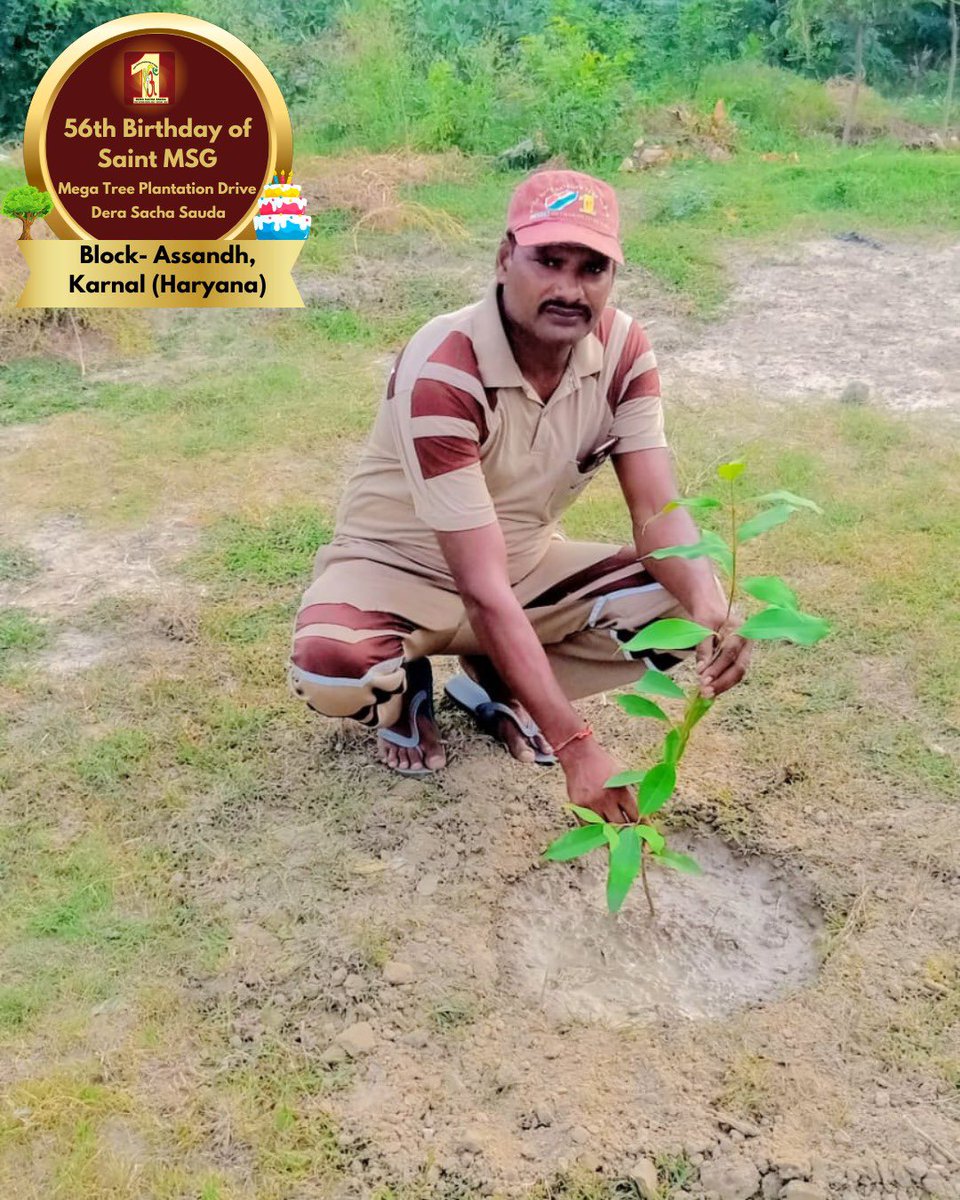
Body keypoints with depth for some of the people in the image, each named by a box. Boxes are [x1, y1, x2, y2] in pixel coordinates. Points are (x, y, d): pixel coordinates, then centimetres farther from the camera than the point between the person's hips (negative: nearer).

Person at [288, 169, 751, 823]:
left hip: (530, 562, 5)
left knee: (689, 607, -17)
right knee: (330, 670, -37)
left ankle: (494, 684, 4)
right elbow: (484, 590, -35)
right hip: (401, 568, -5)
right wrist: (577, 747, -39)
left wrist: (710, 609, -40)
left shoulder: (624, 348, -14)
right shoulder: (441, 371, -32)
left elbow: (658, 512, -17)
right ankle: (405, 689, 3)